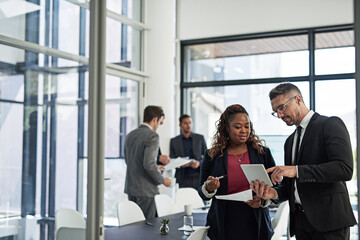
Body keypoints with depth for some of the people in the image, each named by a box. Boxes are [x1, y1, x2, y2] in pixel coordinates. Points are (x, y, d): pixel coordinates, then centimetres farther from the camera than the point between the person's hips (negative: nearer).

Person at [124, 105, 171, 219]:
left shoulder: (130, 135, 9)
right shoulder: (152, 136, -16)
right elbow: (149, 164, -23)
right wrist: (162, 180, -8)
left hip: (130, 187, 8)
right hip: (145, 189, -8)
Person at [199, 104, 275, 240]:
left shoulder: (262, 153, 2)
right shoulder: (212, 156, 1)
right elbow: (203, 193, 6)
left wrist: (263, 200, -13)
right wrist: (209, 188, -16)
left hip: (255, 225, 1)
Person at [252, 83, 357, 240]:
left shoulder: (331, 125, -4)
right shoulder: (290, 140, 18)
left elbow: (345, 169, -19)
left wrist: (297, 170, -23)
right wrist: (274, 193, -2)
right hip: (300, 221, 7)